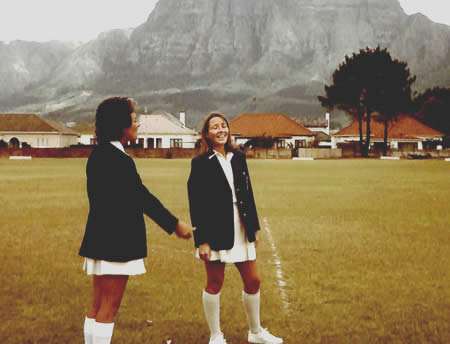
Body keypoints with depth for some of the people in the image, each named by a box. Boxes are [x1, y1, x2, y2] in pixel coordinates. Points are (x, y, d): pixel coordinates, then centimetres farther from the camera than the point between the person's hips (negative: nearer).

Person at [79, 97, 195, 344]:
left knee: (98, 306, 16)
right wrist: (176, 225, -8)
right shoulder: (119, 160, -20)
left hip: (99, 239, 10)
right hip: (116, 244, -10)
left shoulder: (97, 154, 9)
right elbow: (143, 198, -17)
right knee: (108, 309, -1)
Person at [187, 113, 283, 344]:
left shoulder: (238, 157, 8)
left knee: (253, 281, 11)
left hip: (241, 229, 6)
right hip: (216, 231, -5)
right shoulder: (200, 163, -8)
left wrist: (254, 226, 13)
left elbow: (248, 192, 13)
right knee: (214, 284, 5)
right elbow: (196, 204, -10)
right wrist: (201, 240, -15)